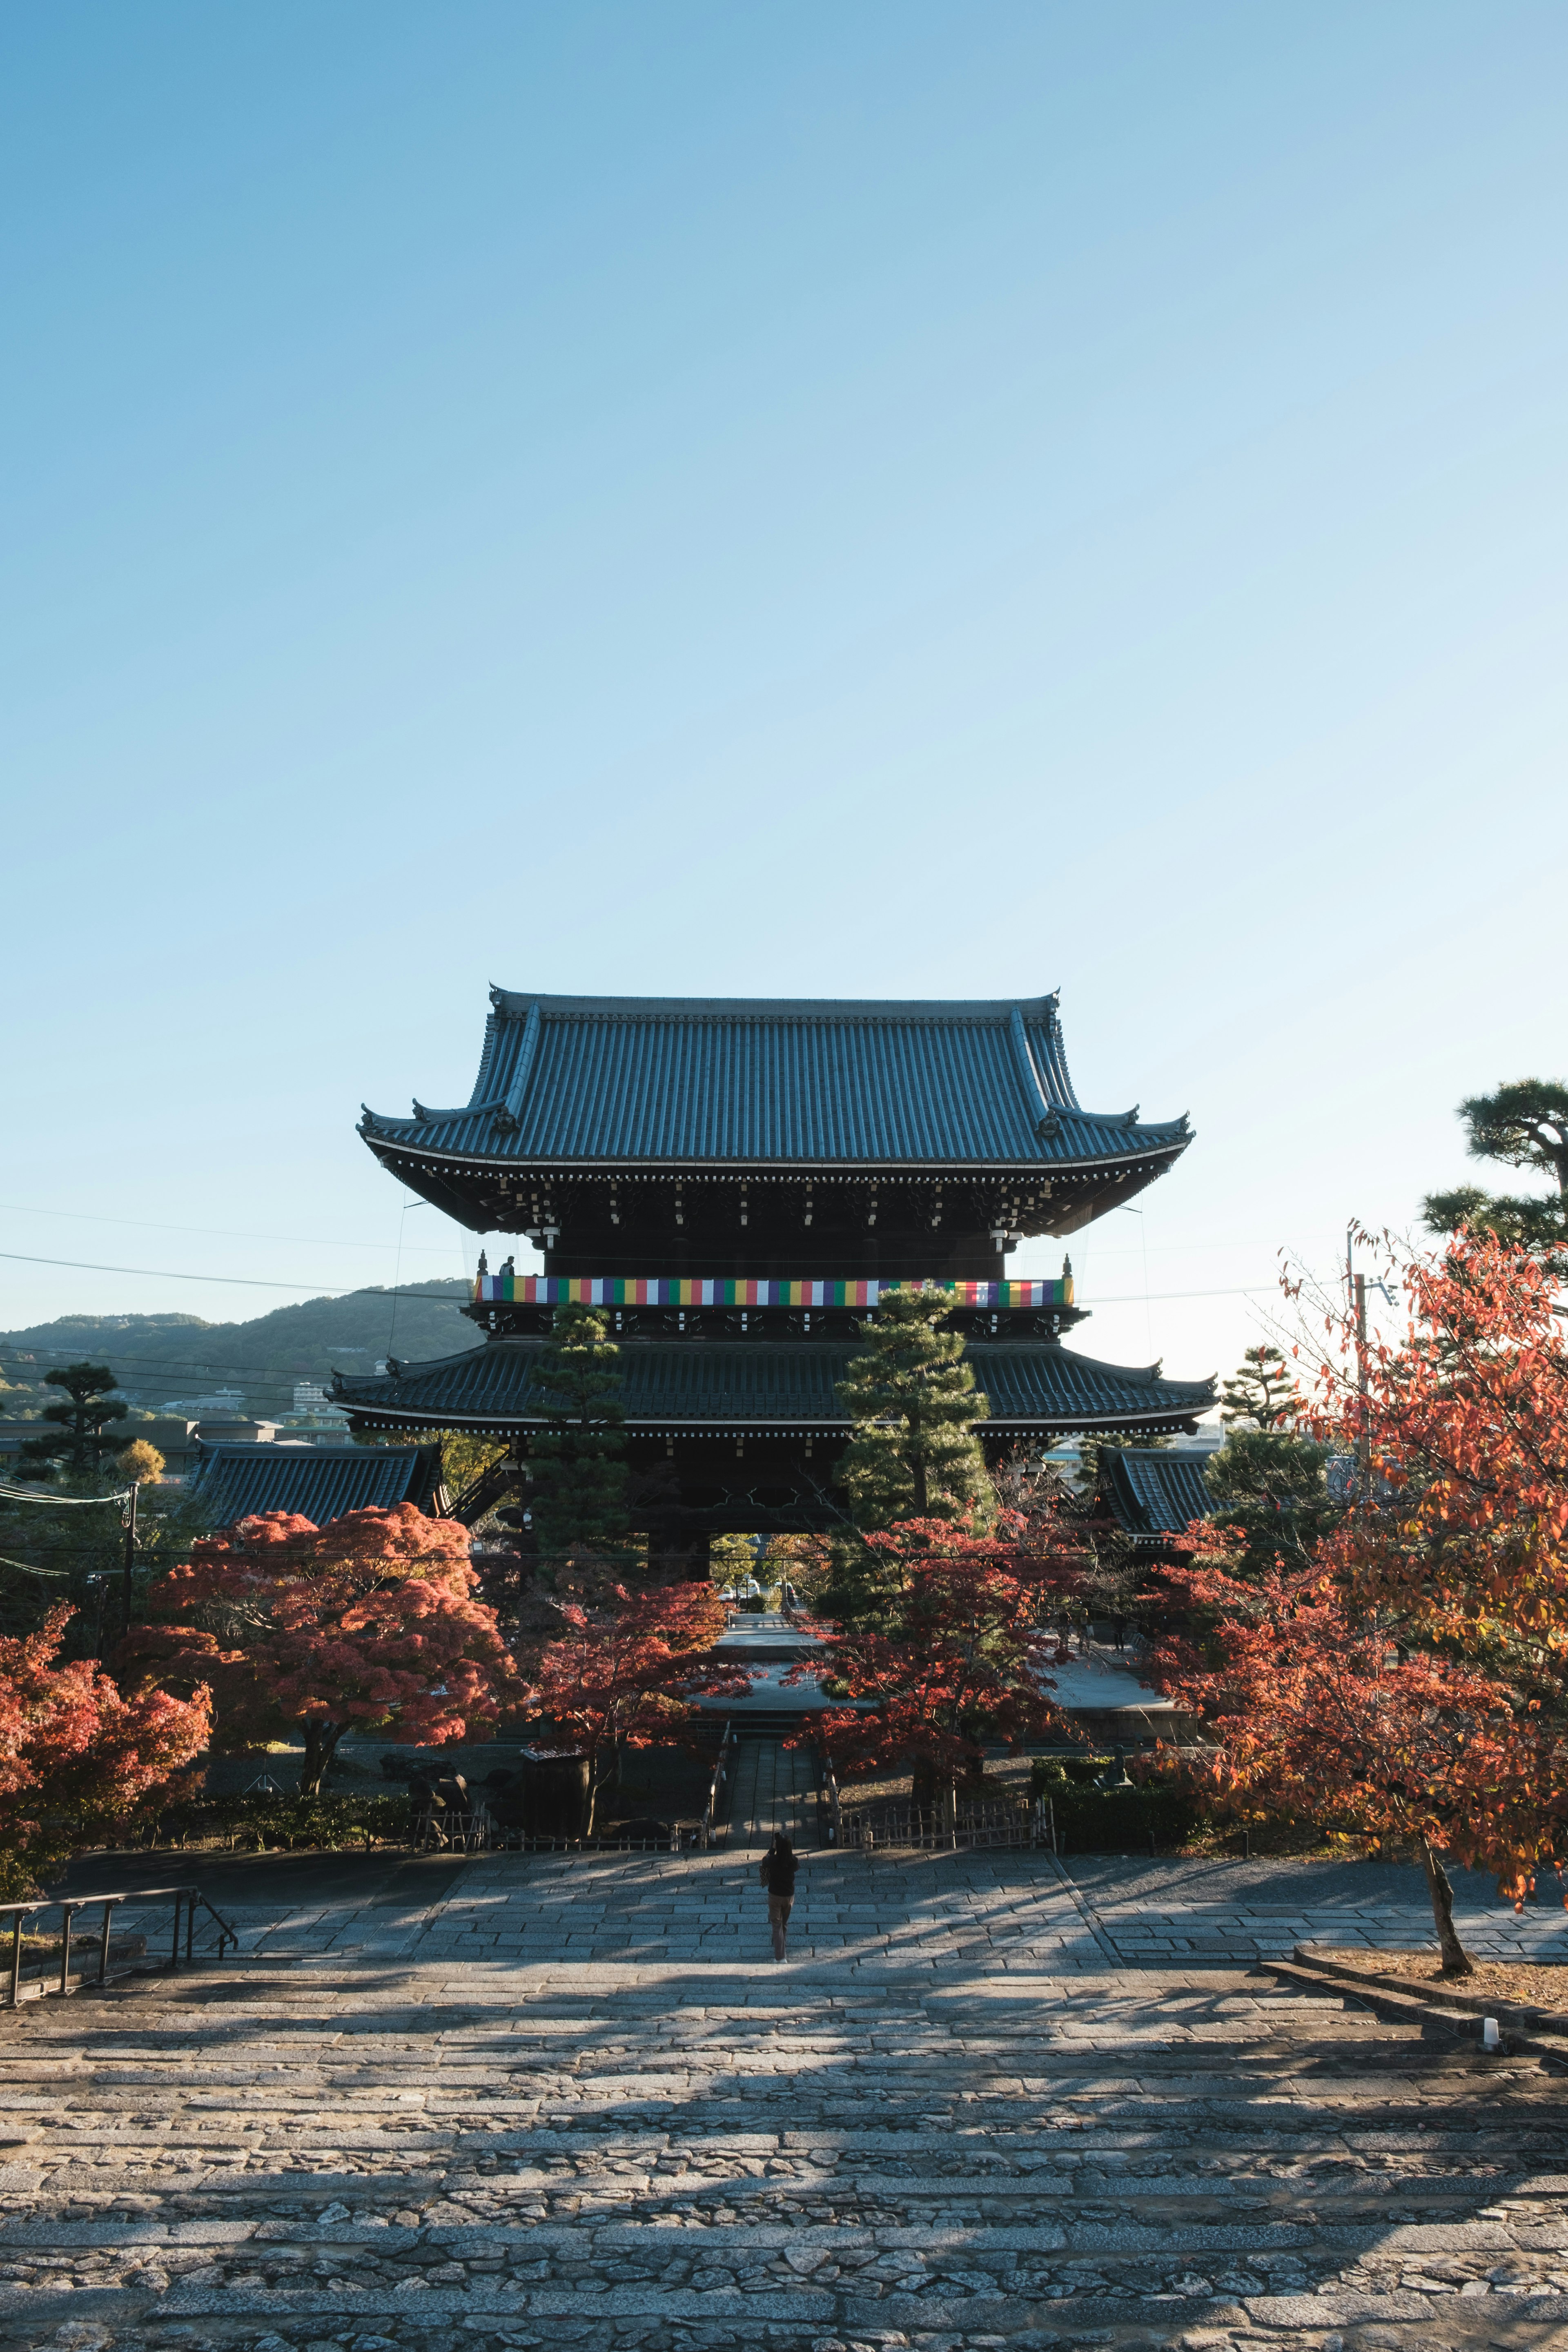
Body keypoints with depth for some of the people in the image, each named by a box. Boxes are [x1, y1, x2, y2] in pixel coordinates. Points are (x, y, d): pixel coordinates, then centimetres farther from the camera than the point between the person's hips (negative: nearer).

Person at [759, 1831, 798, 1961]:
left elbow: (764, 1862, 1)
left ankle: (780, 1957, 0)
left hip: (775, 1896, -3)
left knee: (777, 1925, 6)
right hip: (789, 1895, 3)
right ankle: (781, 1950, 43)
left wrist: (773, 1848, 2)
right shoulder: (793, 1861, -17)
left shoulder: (773, 1861, -23)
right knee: (785, 1923, 23)